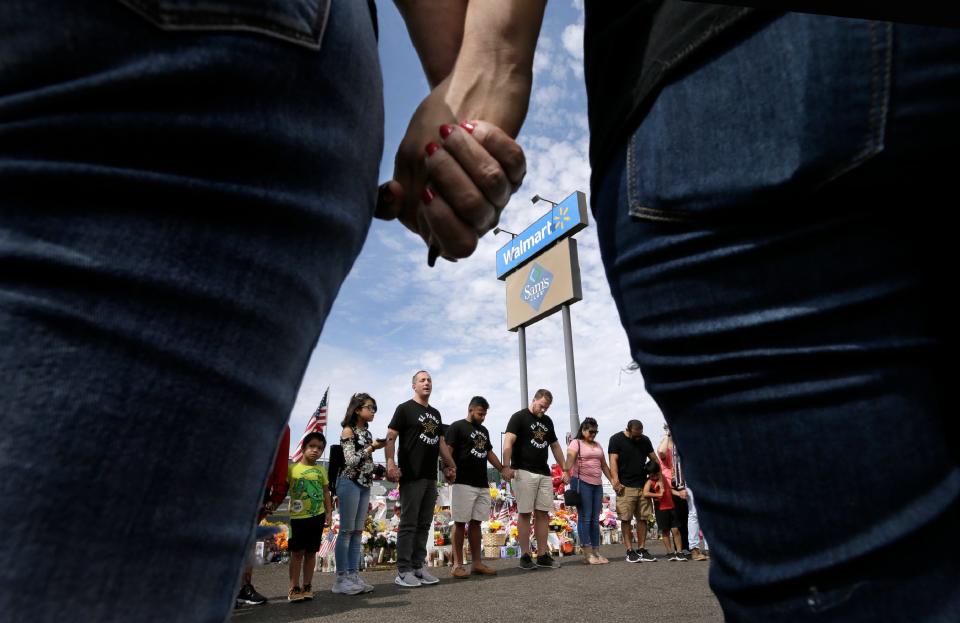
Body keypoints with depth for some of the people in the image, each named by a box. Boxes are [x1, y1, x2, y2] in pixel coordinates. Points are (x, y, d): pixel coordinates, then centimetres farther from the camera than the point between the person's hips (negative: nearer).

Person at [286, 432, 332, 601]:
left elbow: (326, 492, 10)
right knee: (297, 552, 1)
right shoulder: (292, 469, -4)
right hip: (298, 517, -3)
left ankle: (307, 586, 20)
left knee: (311, 552, 10)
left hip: (317, 516, 3)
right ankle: (294, 588, 10)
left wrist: (329, 512, 6)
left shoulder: (321, 470, 6)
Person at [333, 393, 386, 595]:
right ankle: (341, 578, 3)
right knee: (346, 531, -4)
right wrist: (372, 448, -17)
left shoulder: (367, 432, 14)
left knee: (358, 531, 8)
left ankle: (353, 575, 13)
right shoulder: (348, 431, -7)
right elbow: (351, 460, -15)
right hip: (350, 483, -7)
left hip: (365, 484, 7)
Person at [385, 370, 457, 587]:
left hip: (431, 477, 7)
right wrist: (390, 463, -22)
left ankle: (418, 567, 19)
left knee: (424, 525, 10)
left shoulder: (435, 413, 19)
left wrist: (450, 465, 19)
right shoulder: (405, 409, -2)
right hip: (411, 476, -7)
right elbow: (390, 437, -10)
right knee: (408, 524, -3)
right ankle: (403, 571, 6)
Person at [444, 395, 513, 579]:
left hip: (483, 485, 7)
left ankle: (476, 563, 16)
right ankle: (457, 565, 6)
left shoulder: (484, 430, 19)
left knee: (476, 523, 10)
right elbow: (447, 451, -12)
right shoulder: (457, 427, -4)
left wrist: (502, 468, 22)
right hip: (463, 484, -7)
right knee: (460, 523, -1)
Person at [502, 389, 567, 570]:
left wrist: (564, 470, 18)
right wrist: (507, 466, -25)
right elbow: (508, 441, -14)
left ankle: (542, 555, 13)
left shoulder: (547, 421, 17)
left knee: (543, 513, 6)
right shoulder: (519, 417, -3)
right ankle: (525, 556, 6)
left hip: (544, 474, 6)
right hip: (524, 472, -6)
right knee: (524, 513, -2)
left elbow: (555, 446, 23)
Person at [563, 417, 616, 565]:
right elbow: (569, 459, -19)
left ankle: (596, 552, 13)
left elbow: (604, 465, 23)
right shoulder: (576, 443, -2)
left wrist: (612, 480, 18)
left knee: (595, 519, 8)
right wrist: (565, 472, -36)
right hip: (582, 482, -7)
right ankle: (588, 554, -3)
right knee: (585, 518, -5)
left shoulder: (598, 445, 18)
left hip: (597, 484, 7)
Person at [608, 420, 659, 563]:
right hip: (625, 487, -4)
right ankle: (630, 551, 4)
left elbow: (654, 459, 17)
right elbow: (613, 461, -7)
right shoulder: (616, 439, -1)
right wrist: (616, 482, -16)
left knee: (643, 519, 5)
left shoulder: (645, 440, 13)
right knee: (626, 519, -3)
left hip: (643, 486, 4)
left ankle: (641, 550, 15)